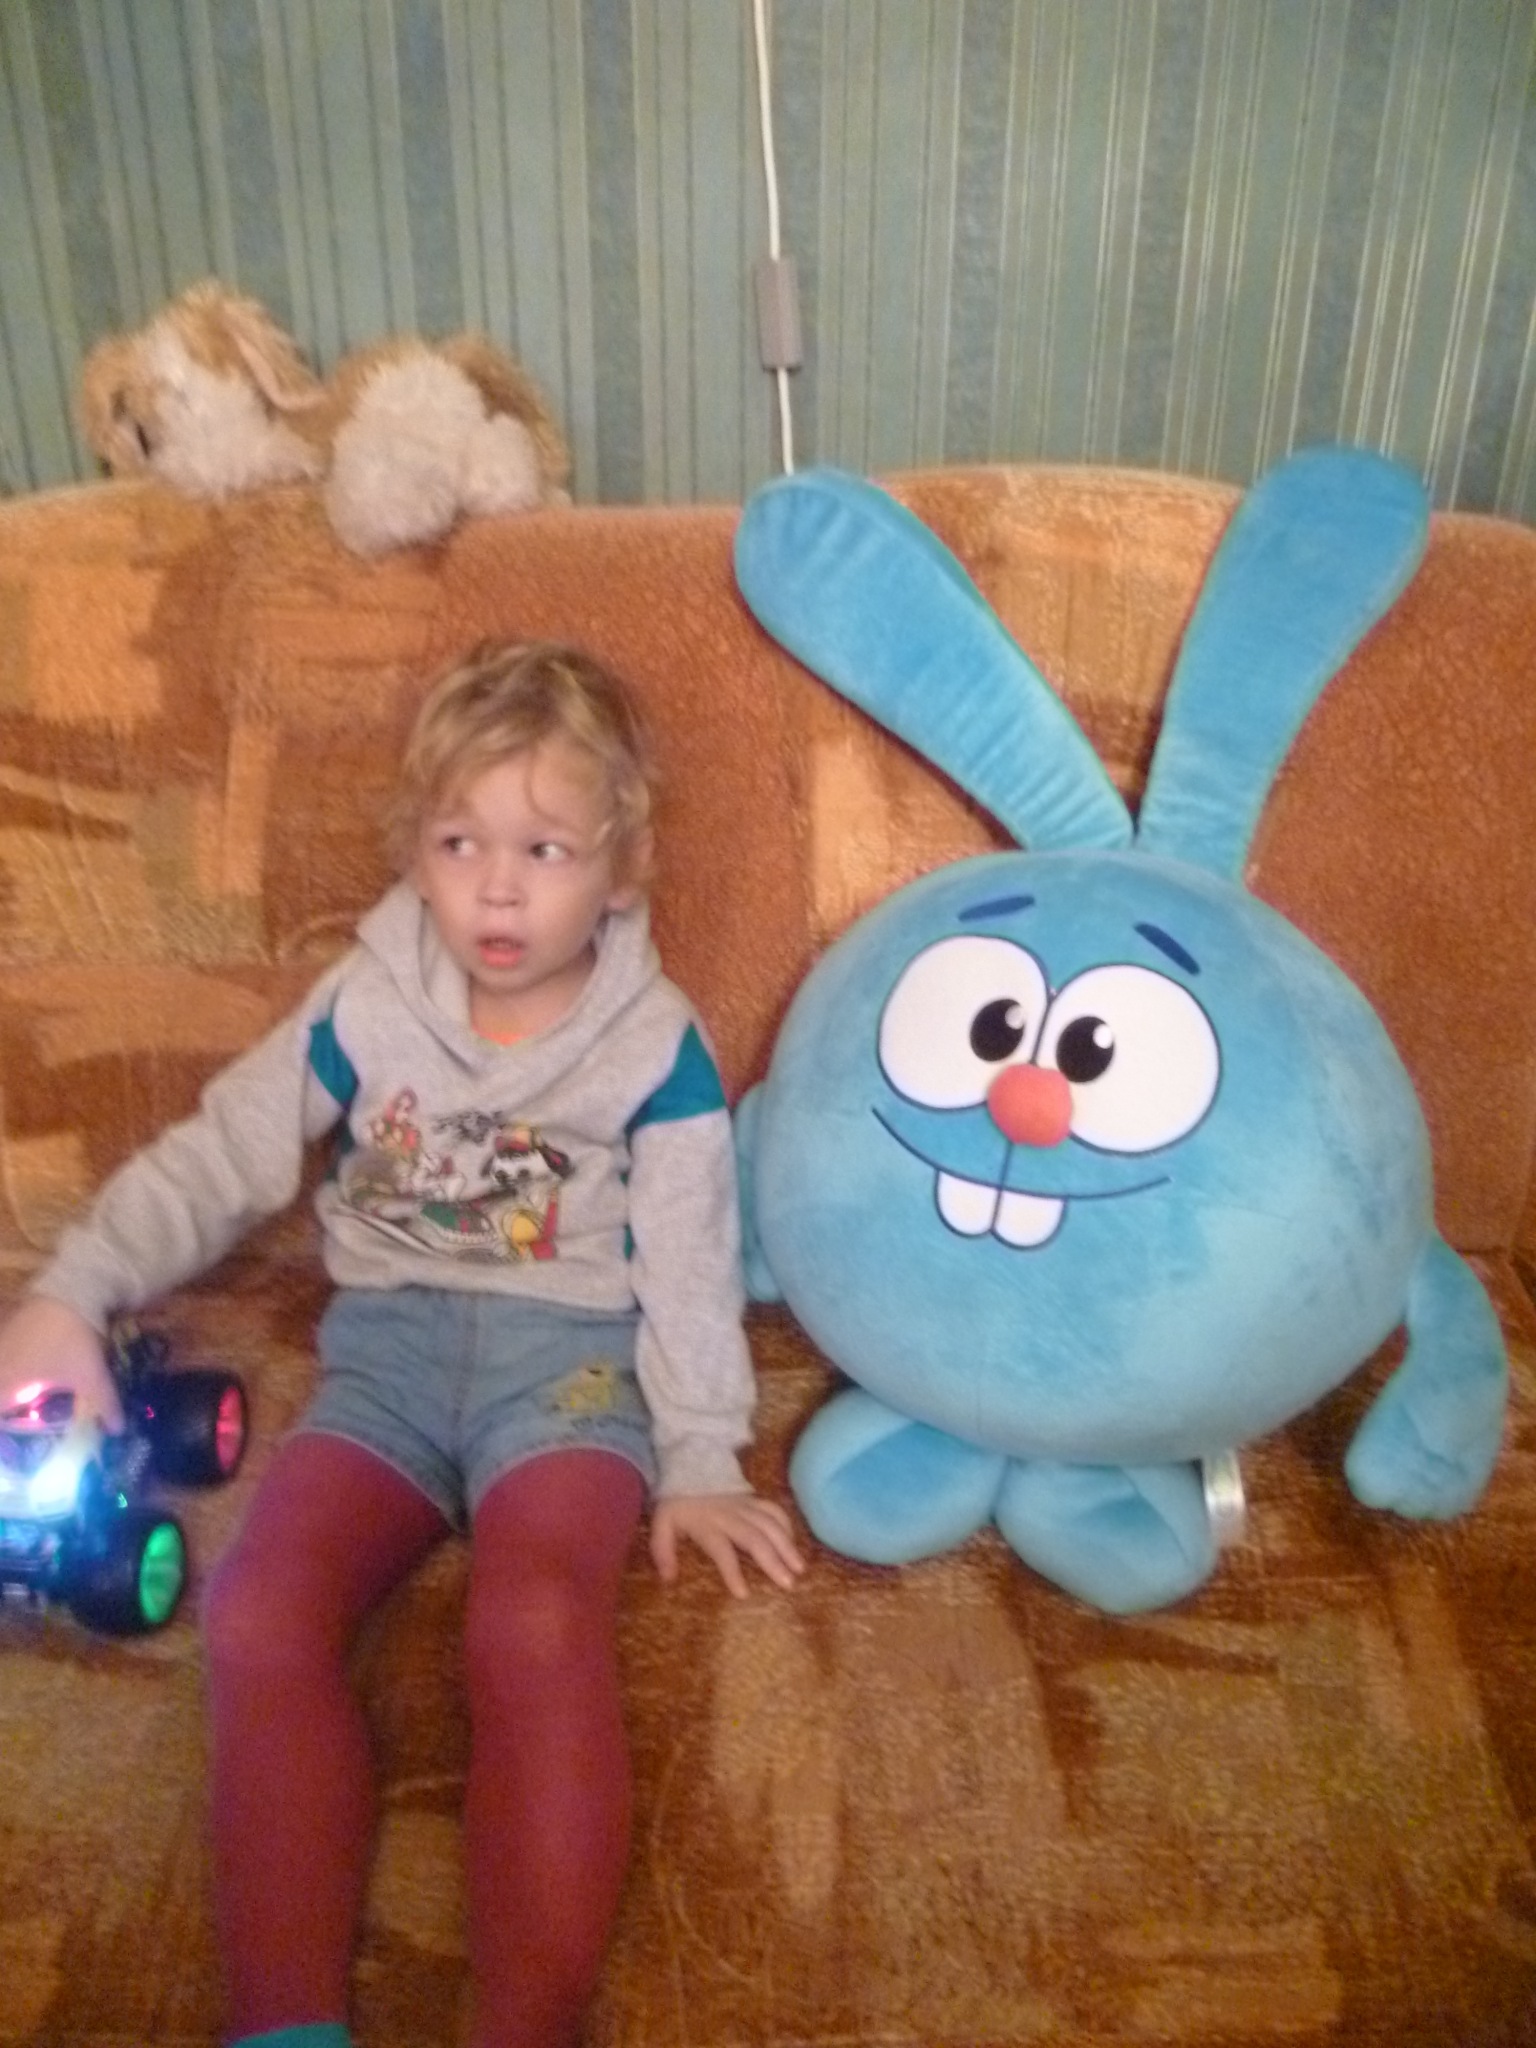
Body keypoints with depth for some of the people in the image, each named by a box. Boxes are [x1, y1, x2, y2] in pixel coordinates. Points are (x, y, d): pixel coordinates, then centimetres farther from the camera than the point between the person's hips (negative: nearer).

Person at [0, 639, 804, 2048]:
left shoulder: (657, 1048, -2)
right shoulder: (365, 1007, 2)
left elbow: (691, 1265, 1)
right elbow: (214, 1162, 7)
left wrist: (701, 1459, -3)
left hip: (570, 1355, -2)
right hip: (388, 1348, 3)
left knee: (537, 1624, -32)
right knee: (257, 1615, -23)